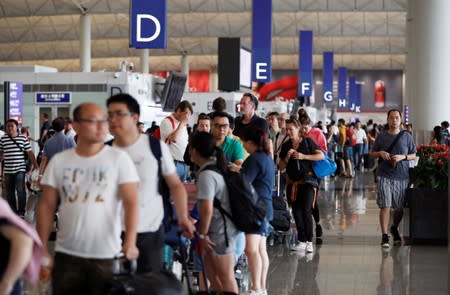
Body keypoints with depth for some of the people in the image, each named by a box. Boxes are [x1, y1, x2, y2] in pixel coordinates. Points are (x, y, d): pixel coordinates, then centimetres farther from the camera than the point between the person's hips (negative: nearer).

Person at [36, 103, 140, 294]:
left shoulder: (119, 158, -3)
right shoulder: (59, 161, 4)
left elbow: (130, 203, -10)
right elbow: (47, 206, 6)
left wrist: (130, 241, -24)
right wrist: (42, 248, 1)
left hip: (106, 254, -2)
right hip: (66, 254, 2)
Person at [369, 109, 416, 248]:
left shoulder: (407, 136, 6)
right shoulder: (381, 136, 6)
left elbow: (413, 155, 9)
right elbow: (372, 154, 12)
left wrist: (402, 157, -9)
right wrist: (380, 153, -9)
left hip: (402, 176, 1)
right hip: (384, 175, -1)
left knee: (400, 207, 9)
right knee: (385, 206, -9)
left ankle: (395, 229, 36)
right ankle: (384, 236, -3)